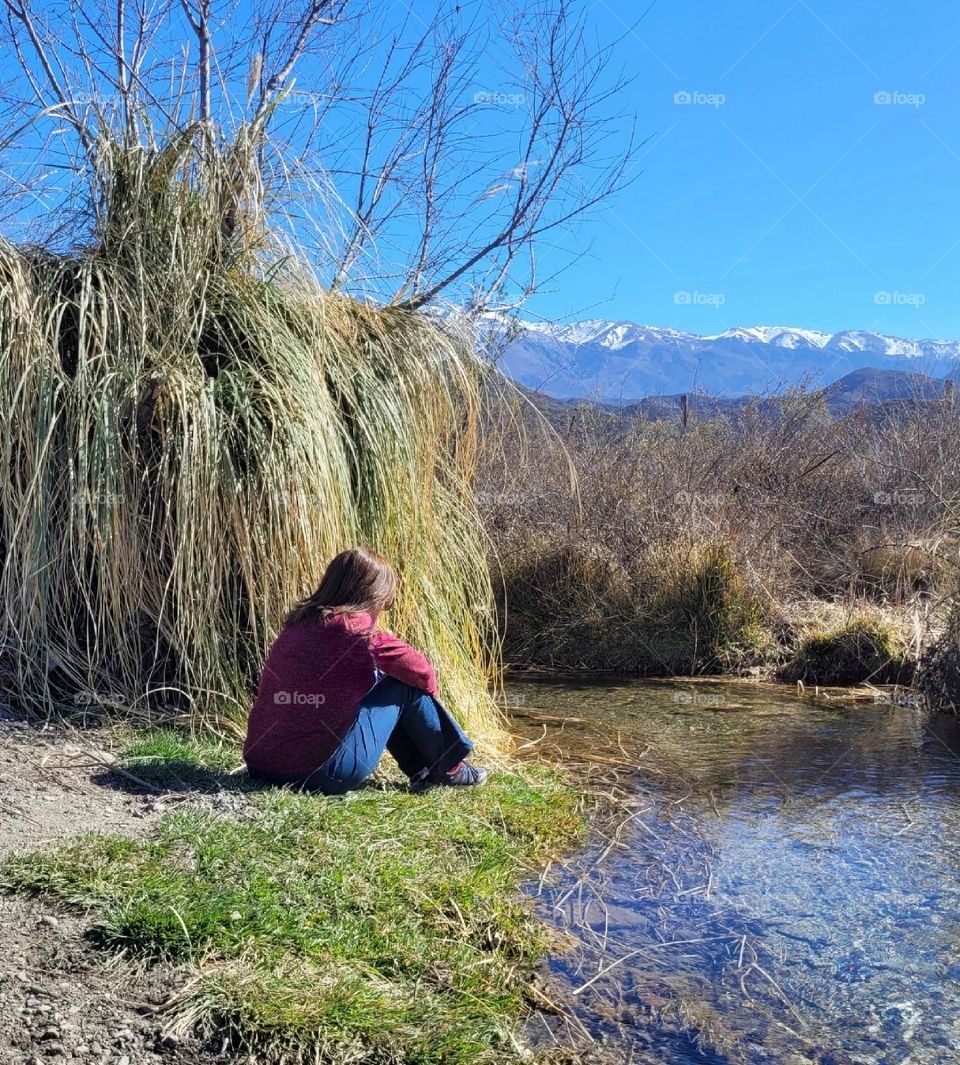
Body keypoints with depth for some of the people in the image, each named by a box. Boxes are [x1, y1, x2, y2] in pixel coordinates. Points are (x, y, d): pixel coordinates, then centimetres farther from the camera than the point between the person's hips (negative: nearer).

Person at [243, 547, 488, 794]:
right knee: (406, 685, 5)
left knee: (376, 677, 20)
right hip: (322, 773, -8)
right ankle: (448, 769, 21)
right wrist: (428, 690, 20)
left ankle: (422, 771, 27)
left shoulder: (298, 622, 7)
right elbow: (422, 673, -1)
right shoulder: (359, 631, -13)